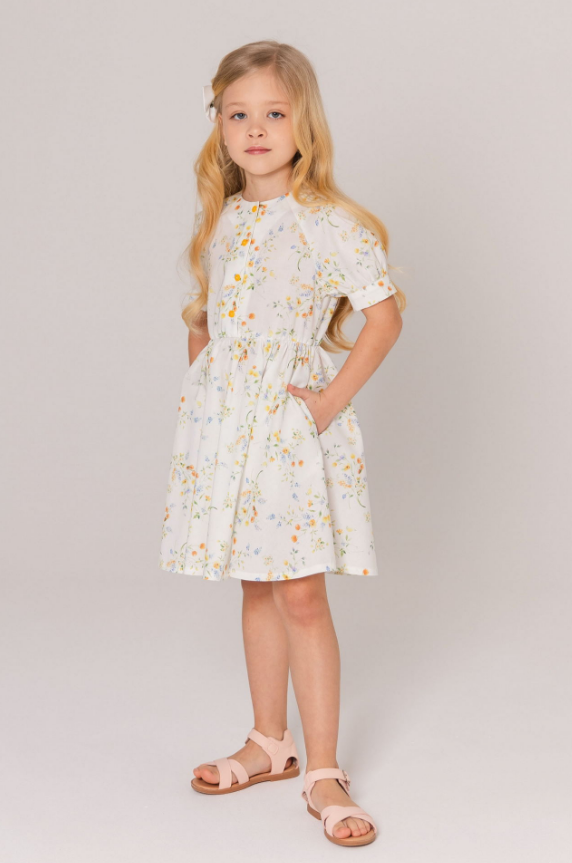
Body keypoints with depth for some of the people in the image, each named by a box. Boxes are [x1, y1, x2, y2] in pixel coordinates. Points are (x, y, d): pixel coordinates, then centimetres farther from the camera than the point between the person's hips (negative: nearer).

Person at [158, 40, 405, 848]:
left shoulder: (330, 222, -9)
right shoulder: (221, 219, 9)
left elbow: (384, 313, -11)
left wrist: (333, 399, -15)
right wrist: (197, 385, 9)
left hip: (293, 422, -5)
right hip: (225, 420, 6)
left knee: (301, 595, -4)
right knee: (257, 588, 15)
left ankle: (323, 772, 7)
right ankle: (270, 743, 29)